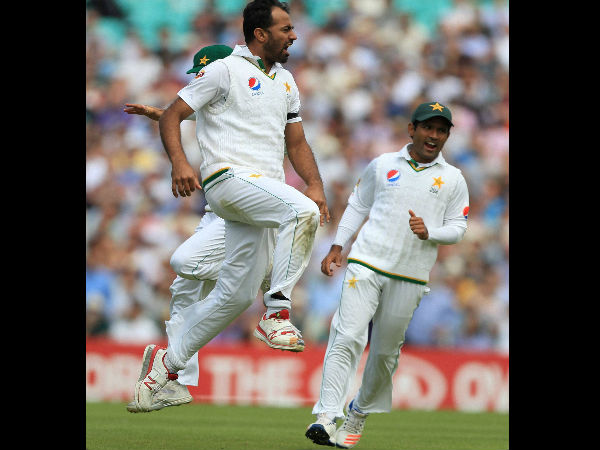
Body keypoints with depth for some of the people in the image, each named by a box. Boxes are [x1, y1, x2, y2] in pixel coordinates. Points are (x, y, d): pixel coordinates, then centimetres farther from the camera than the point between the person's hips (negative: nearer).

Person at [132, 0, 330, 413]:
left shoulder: (285, 81, 21)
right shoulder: (225, 70, -2)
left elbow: (296, 142, 26)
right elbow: (171, 116, -4)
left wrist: (315, 185, 8)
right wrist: (179, 162, -22)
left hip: (267, 190, 7)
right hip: (229, 177, -7)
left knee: (236, 295, 4)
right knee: (302, 212, -33)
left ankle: (168, 360, 17)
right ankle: (277, 313, -30)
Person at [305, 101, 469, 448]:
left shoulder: (453, 179, 9)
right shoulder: (383, 165, 11)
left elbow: (458, 228, 8)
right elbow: (358, 205, 17)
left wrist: (429, 232, -12)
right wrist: (337, 247, 8)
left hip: (411, 277, 1)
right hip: (366, 264, -1)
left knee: (385, 351, 6)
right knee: (348, 337, -15)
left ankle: (359, 415, 26)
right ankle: (327, 416, -22)